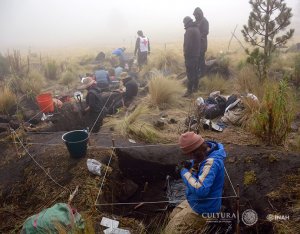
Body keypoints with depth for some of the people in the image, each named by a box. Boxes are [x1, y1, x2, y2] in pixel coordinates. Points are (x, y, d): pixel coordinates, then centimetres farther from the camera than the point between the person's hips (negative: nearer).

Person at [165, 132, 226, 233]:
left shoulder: (211, 162, -33)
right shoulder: (205, 152, -4)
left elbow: (201, 190, -40)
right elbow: (199, 166, 14)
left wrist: (185, 173, -27)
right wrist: (190, 165, -8)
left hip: (203, 209, -9)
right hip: (196, 201, 9)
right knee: (173, 216, 24)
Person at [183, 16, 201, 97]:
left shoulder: (189, 30, -16)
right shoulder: (196, 29, 14)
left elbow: (187, 44, -22)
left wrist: (185, 53, -15)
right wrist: (197, 52, 19)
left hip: (190, 55, -10)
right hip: (196, 54, 10)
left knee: (190, 73, -9)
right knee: (195, 71, 17)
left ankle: (189, 90, -8)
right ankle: (195, 87, 27)